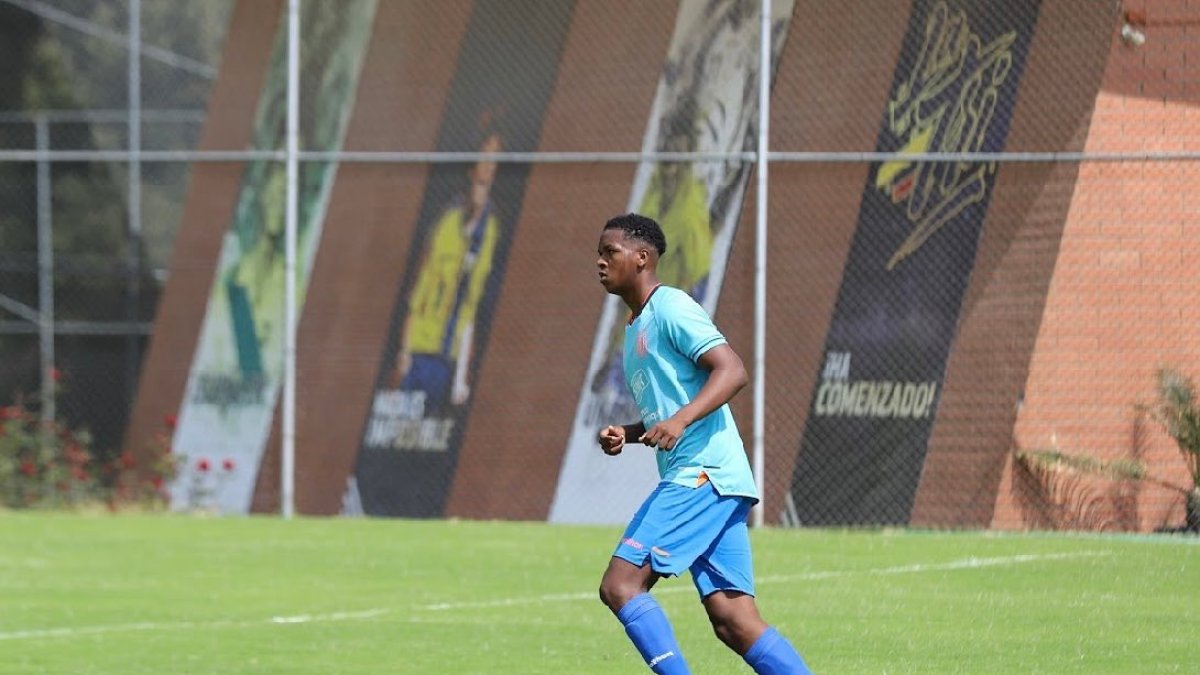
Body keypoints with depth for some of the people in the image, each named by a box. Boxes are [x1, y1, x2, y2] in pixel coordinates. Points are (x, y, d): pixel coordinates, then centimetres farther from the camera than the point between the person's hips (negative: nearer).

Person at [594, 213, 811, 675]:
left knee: (619, 586, -13)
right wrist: (625, 435, 12)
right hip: (692, 479, 10)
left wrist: (679, 421, -28)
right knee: (733, 622, 1)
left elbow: (732, 370, -16)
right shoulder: (636, 327, 24)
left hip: (702, 473, -10)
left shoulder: (670, 308, -5)